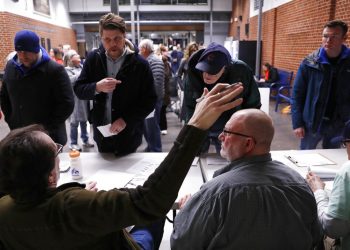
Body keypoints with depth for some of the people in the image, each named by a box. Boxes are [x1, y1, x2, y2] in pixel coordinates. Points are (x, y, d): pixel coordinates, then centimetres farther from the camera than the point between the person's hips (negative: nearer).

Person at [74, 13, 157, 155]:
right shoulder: (93, 58, -3)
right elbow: (78, 90, -1)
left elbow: (150, 101, -9)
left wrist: (126, 120, -19)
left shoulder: (140, 64, -12)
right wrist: (97, 87, -22)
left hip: (129, 134, -3)